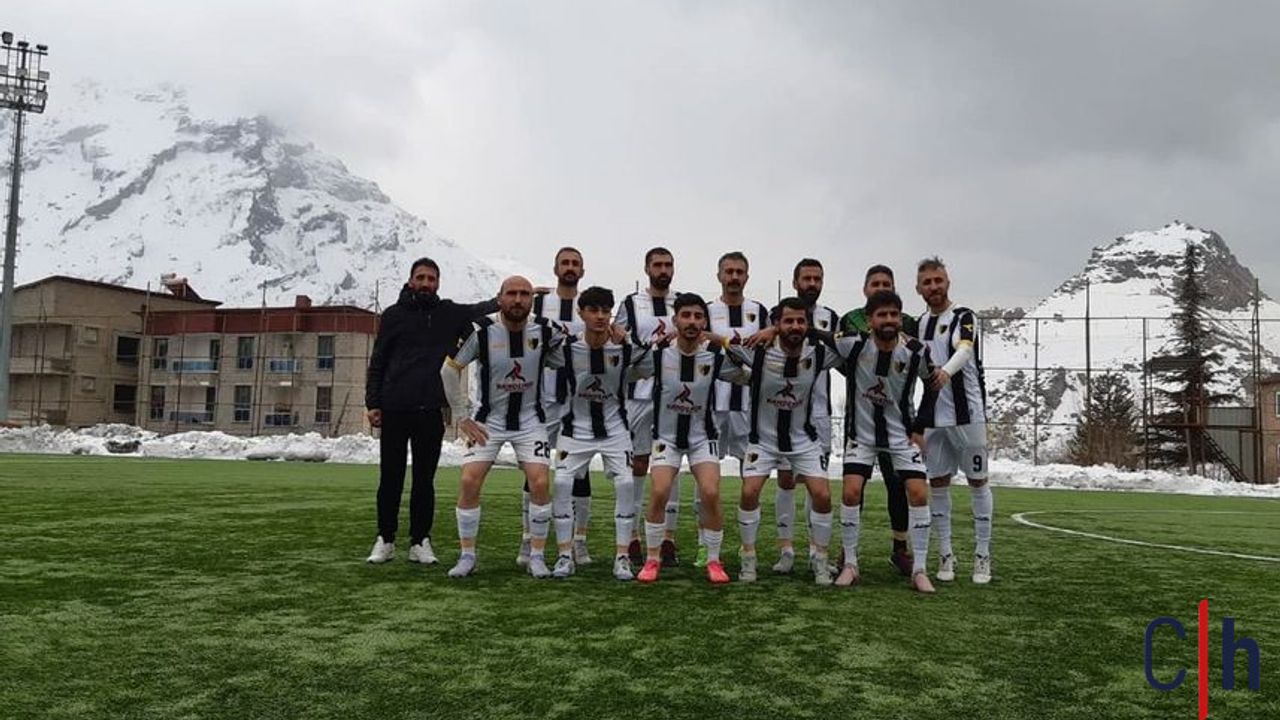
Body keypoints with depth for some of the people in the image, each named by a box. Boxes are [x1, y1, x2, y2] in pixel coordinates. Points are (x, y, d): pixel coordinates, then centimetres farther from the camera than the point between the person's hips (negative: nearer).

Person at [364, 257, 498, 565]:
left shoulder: (450, 313, 8)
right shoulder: (394, 315, 5)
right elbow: (377, 363, 6)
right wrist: (372, 403, -1)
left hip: (431, 411, 1)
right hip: (394, 409, -1)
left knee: (424, 479, 6)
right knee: (391, 478, 5)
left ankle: (420, 542, 13)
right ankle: (385, 540, 16)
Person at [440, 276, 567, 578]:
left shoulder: (545, 333, -10)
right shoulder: (482, 332, -13)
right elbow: (449, 370, -3)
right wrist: (463, 417, -3)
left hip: (530, 420, 0)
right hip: (488, 419, 0)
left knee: (540, 483, -14)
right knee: (469, 482, -11)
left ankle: (537, 556, 3)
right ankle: (467, 556, 7)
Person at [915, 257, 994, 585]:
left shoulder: (964, 317, -5)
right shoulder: (920, 324, 12)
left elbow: (965, 349, -26)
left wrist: (947, 371, -46)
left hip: (967, 413, -5)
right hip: (933, 417, 5)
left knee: (977, 482, 3)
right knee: (938, 483, 7)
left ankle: (982, 556, 12)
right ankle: (946, 555, 17)